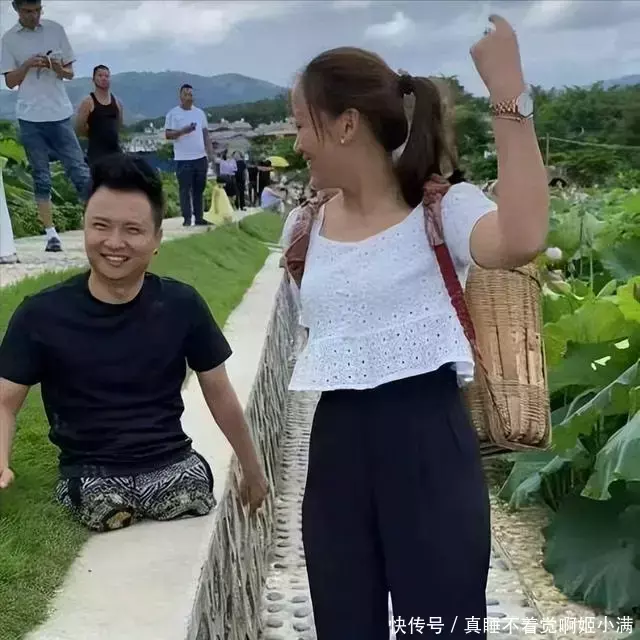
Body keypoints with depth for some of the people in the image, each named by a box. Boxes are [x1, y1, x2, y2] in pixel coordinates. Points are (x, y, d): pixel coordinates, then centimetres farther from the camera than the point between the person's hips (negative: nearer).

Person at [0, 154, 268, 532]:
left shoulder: (182, 306, -1)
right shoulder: (42, 315, -4)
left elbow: (220, 395, 9)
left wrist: (253, 470, 16)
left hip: (174, 466, 0)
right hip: (90, 476, 0)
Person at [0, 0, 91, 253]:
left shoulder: (56, 30, 5)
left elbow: (70, 72, 9)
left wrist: (60, 69, -13)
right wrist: (28, 64, -14)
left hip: (60, 114, 0)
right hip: (30, 118, 0)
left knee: (79, 170, -3)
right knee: (41, 178, 4)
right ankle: (51, 234, 7)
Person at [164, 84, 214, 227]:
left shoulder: (200, 112, 12)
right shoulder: (173, 113, -2)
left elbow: (206, 134, 15)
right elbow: (168, 135, -7)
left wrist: (210, 153, 7)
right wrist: (183, 131, -22)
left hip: (200, 157, 5)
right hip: (183, 159, -4)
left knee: (199, 189, 8)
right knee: (185, 190, -3)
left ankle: (199, 217, 14)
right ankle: (187, 218, 0)